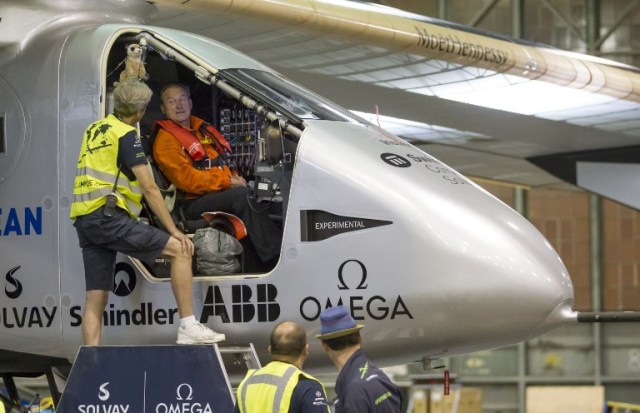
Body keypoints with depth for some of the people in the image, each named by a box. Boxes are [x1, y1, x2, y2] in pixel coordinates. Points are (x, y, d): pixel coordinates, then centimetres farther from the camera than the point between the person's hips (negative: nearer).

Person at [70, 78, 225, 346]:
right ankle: (188, 327, -13)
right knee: (180, 250, -7)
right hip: (108, 216, -9)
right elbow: (149, 188, -10)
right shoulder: (126, 134, -5)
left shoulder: (95, 129, 19)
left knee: (95, 298, 7)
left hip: (84, 220, 9)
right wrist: (173, 231, -9)